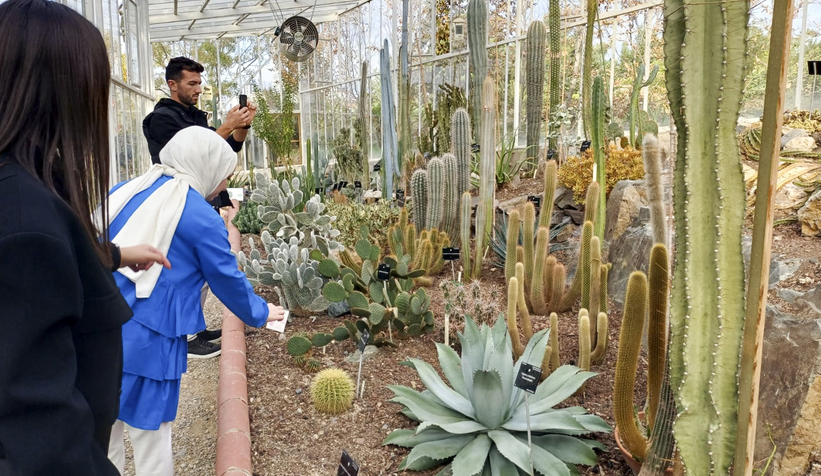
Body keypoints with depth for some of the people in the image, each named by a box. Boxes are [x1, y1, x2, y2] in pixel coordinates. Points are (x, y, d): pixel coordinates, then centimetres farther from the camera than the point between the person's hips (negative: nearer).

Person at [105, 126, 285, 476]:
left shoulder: (125, 192, 9)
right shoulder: (202, 218, -8)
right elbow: (228, 281, 1)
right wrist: (259, 313, 18)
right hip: (145, 341, -6)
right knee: (151, 435, 11)